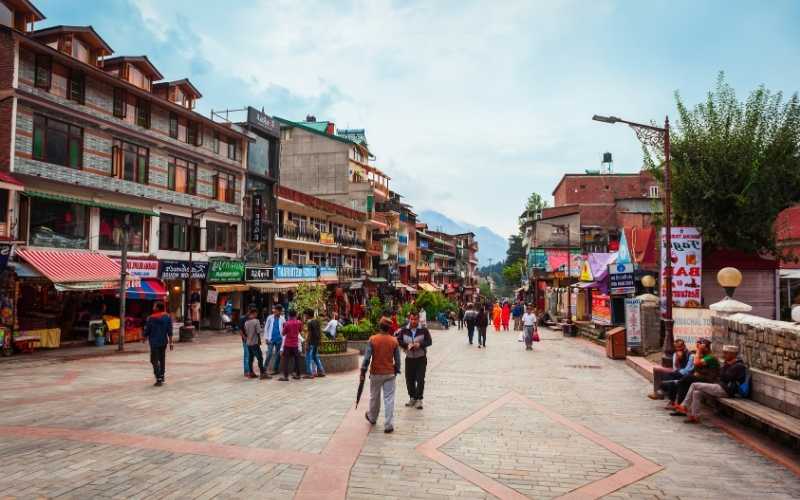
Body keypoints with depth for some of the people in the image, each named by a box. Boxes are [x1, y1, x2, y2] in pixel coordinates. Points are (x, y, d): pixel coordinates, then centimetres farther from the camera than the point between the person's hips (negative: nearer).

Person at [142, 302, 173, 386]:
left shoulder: (151, 318, -10)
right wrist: (170, 342, 4)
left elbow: (147, 330, -3)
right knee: (162, 359, 18)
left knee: (155, 361, -2)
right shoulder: (167, 317, 1)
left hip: (154, 342, -5)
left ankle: (159, 379, -11)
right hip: (164, 342, 5)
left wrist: (143, 338, 16)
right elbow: (169, 331, 1)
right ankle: (162, 377, 28)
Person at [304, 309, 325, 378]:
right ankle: (321, 371, 20)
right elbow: (320, 331, 12)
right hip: (317, 341, 8)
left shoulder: (309, 322, -14)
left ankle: (310, 373, 0)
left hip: (312, 342, -8)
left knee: (309, 357, 0)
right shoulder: (317, 321, 9)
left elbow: (309, 334, -17)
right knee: (316, 356, 19)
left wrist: (308, 344, -15)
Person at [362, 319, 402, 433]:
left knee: (374, 397, 18)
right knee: (389, 399, 3)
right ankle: (388, 425, 1)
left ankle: (372, 418, 39)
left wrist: (363, 372, -3)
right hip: (390, 374, 0)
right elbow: (397, 359, 1)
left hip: (375, 373, 0)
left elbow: (367, 357, -11)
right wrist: (396, 371, 14)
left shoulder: (372, 339, -9)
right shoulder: (394, 341, -5)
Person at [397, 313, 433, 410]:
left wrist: (420, 345, -21)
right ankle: (412, 397, 25)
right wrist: (407, 345, -18)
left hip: (421, 359, -2)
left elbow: (429, 341, -5)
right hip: (409, 358, 2)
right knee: (409, 379, 8)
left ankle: (419, 399, 5)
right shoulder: (404, 330, -2)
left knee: (420, 379, -5)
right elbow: (398, 341, -2)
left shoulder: (423, 330, -7)